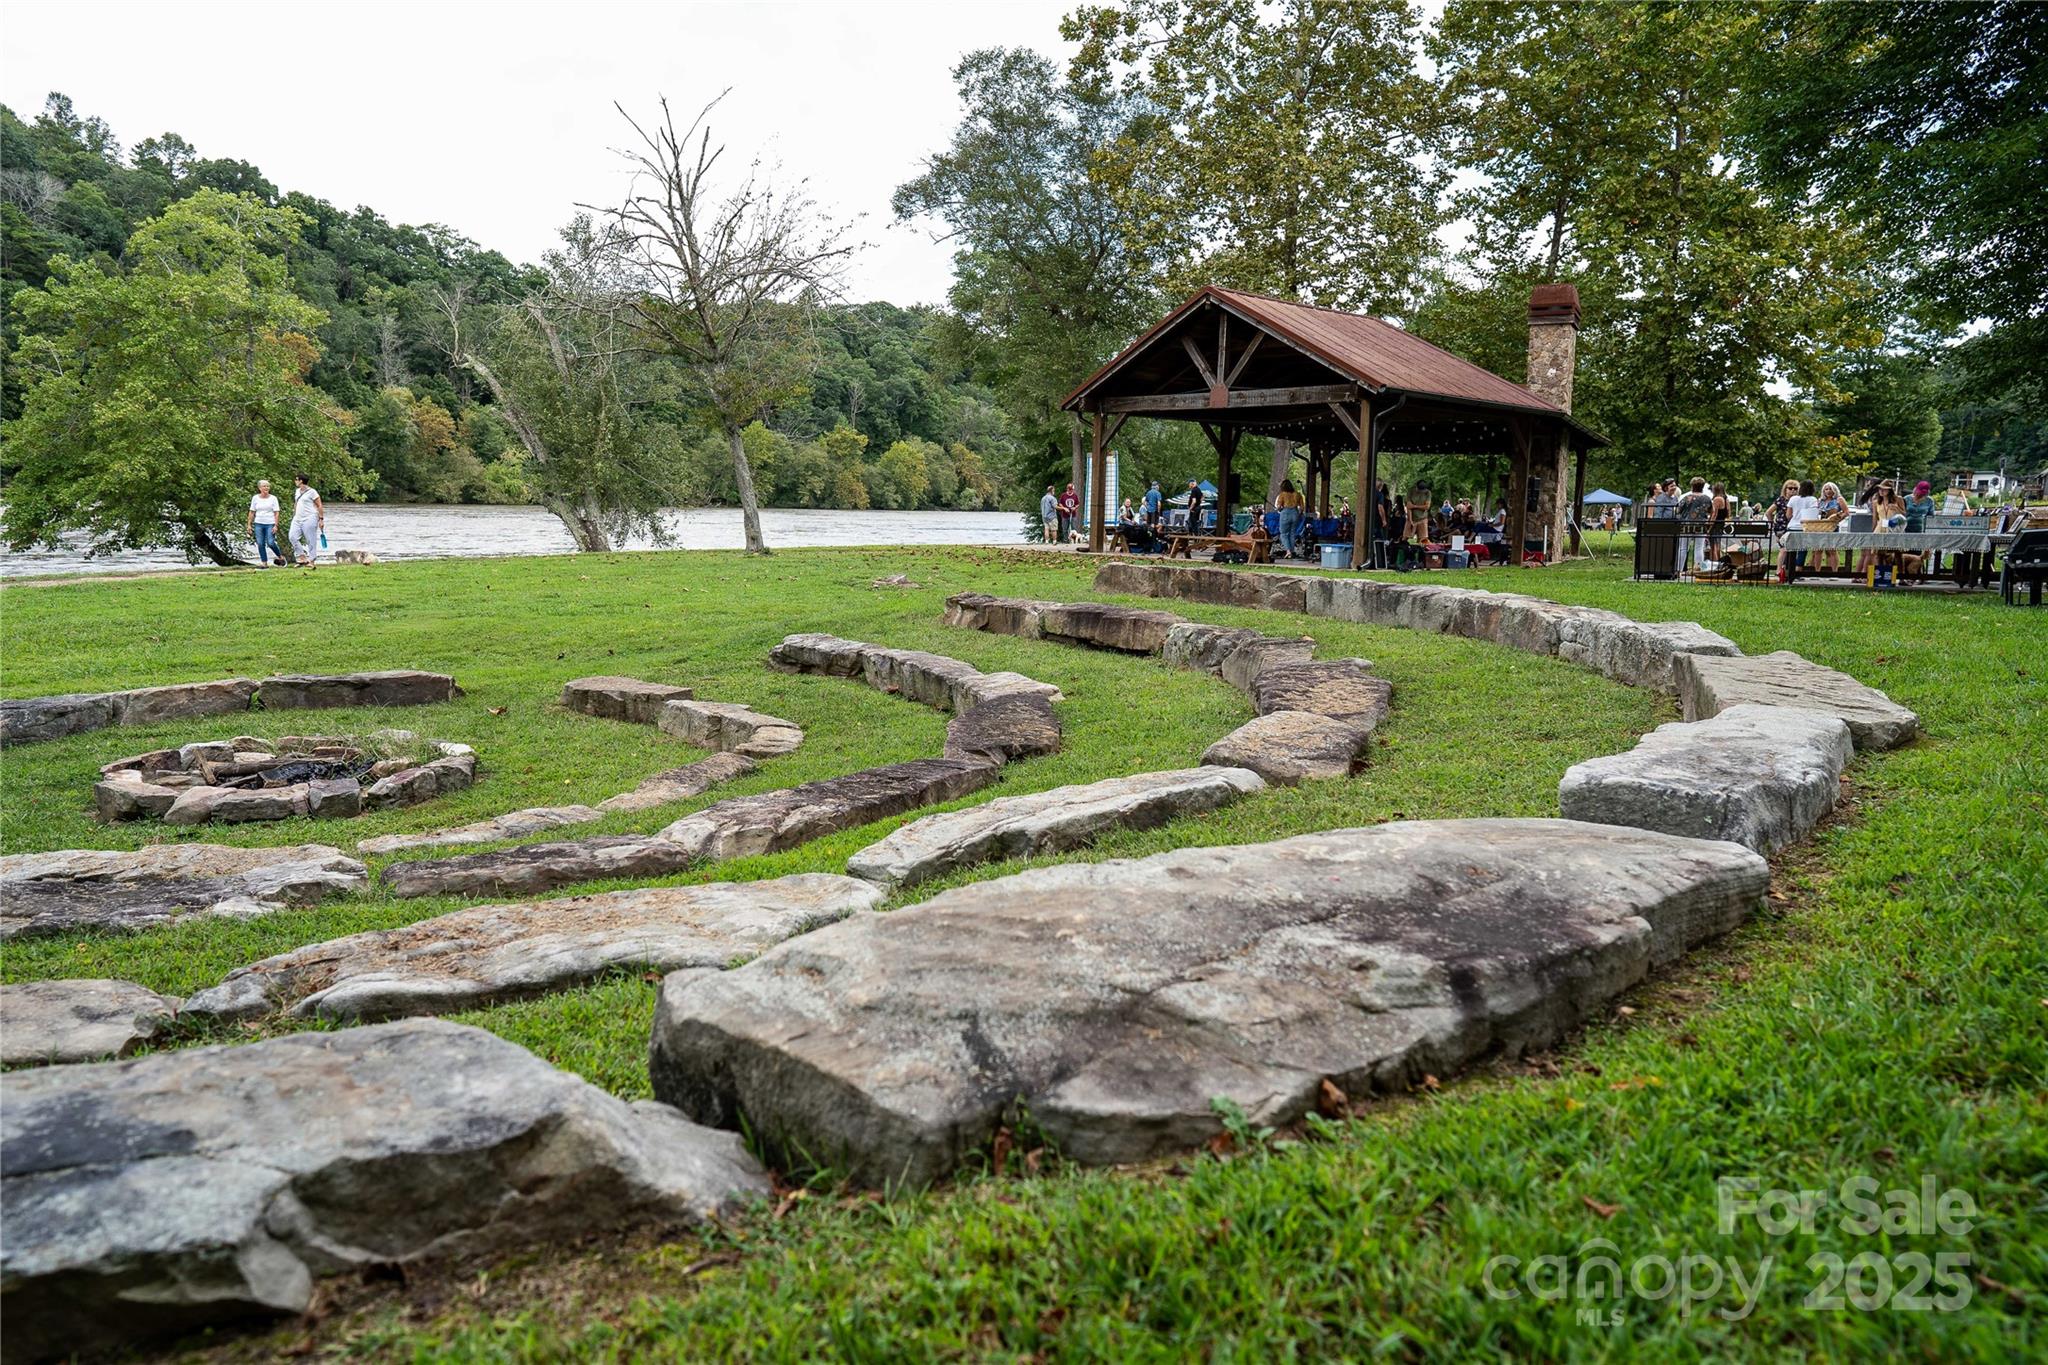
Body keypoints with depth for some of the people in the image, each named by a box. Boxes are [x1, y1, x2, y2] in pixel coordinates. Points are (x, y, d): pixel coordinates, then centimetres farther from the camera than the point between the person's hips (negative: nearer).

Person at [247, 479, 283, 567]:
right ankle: (264, 563, 4)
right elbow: (252, 512, 9)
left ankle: (281, 557, 10)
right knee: (260, 544, -1)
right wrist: (249, 525, 5)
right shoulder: (255, 498, 6)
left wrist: (276, 525, -11)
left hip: (270, 524, -3)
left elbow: (276, 513, -2)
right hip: (258, 524, 3)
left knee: (270, 543, -14)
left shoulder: (273, 498, 0)